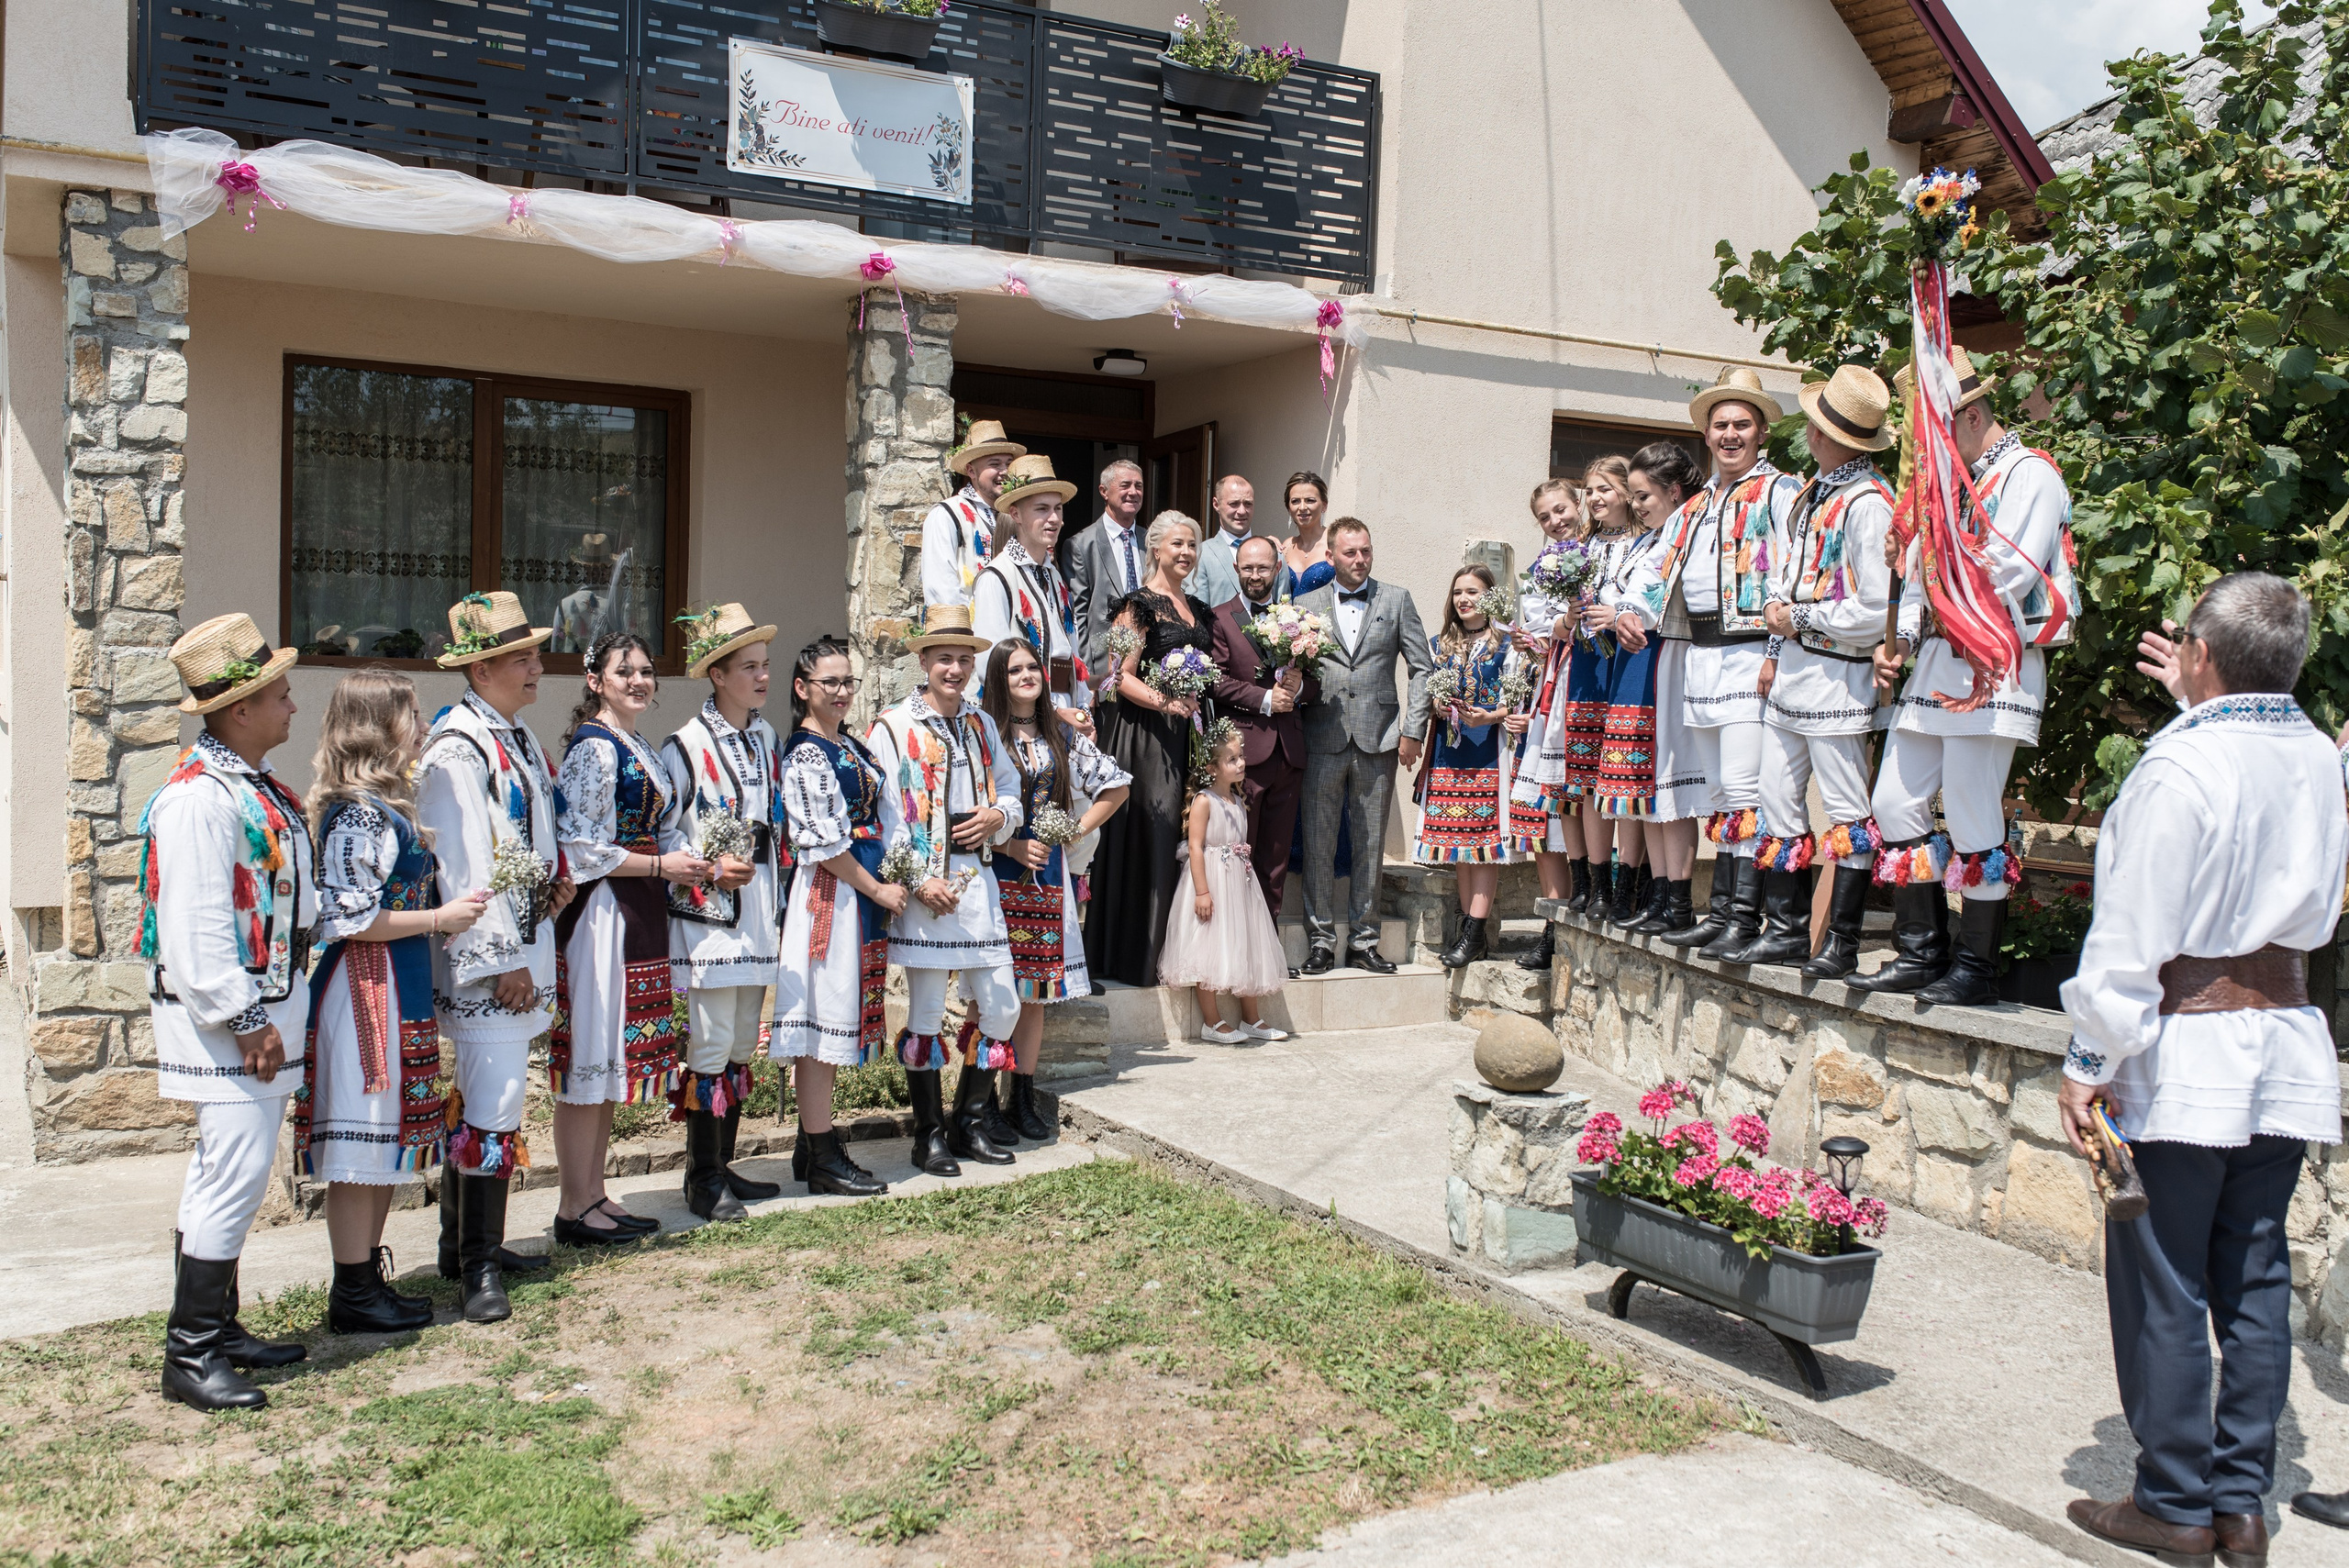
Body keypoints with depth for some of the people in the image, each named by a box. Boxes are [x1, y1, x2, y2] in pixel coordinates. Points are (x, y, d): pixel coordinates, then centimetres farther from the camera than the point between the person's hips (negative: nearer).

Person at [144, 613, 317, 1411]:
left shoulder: (258, 786, 13)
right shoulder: (199, 798, -18)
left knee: (226, 1173, 16)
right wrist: (247, 1022, -18)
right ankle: (189, 1354, 1)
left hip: (265, 1007, 10)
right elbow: (197, 929, -21)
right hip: (226, 1017, -10)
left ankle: (217, 1328, 26)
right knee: (236, 1172, -9)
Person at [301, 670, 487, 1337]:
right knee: (364, 1141, -2)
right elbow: (349, 918, -21)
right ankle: (354, 1295, 7)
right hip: (366, 991, -10)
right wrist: (438, 919, -15)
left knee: (387, 1140, 15)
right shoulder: (360, 812, -17)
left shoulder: (385, 805, 14)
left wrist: (447, 915, 15)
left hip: (399, 993, 10)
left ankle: (367, 1277, 24)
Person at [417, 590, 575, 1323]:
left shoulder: (517, 736, 14)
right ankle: (478, 1268, 1)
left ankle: (469, 1246, 28)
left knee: (478, 1097, 17)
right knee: (492, 1105, -8)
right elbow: (464, 866, -19)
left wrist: (556, 878, 9)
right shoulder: (456, 748, -16)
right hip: (485, 954, -10)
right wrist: (501, 959, -18)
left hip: (524, 941, 10)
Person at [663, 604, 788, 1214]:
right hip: (708, 911, -7)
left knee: (742, 1044, 12)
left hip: (759, 908, 7)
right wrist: (710, 869, -20)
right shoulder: (686, 745, -9)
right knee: (711, 1044, -5)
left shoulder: (766, 737, 12)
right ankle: (702, 1175, 6)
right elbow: (660, 833, -8)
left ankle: (723, 1164, 23)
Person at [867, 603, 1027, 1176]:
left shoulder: (982, 726, 14)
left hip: (977, 876, 6)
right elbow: (884, 816, -7)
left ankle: (970, 1122, 21)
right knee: (926, 1012, 1)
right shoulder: (892, 728, -3)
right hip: (922, 882, -5)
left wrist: (998, 816, -1)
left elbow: (1010, 788, 22)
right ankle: (930, 1135, 13)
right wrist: (918, 880, -15)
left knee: (1001, 1006, 5)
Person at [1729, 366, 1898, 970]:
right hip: (1789, 670, 9)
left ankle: (1842, 942, 7)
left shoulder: (1868, 503, -15)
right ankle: (1785, 931, 19)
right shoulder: (1811, 494, 12)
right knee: (1778, 802, 11)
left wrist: (1799, 620, -9)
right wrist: (1775, 648, 7)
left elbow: (1874, 612, -18)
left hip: (1835, 676, -9)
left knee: (1847, 811, 0)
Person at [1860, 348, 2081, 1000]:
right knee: (1895, 802, 7)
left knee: (1972, 818, -6)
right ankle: (1921, 952, 15)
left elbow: (2008, 575, -16)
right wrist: (1899, 639, 6)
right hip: (1936, 660, 9)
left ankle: (1976, 966, 4)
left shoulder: (2029, 475, -5)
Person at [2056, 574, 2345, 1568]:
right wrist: (2203, 708, 27)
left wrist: (2089, 1060, -11)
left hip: (2188, 1054, -7)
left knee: (2161, 1286, 4)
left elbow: (2132, 936, -18)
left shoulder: (2181, 765, -17)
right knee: (2254, 1280, 13)